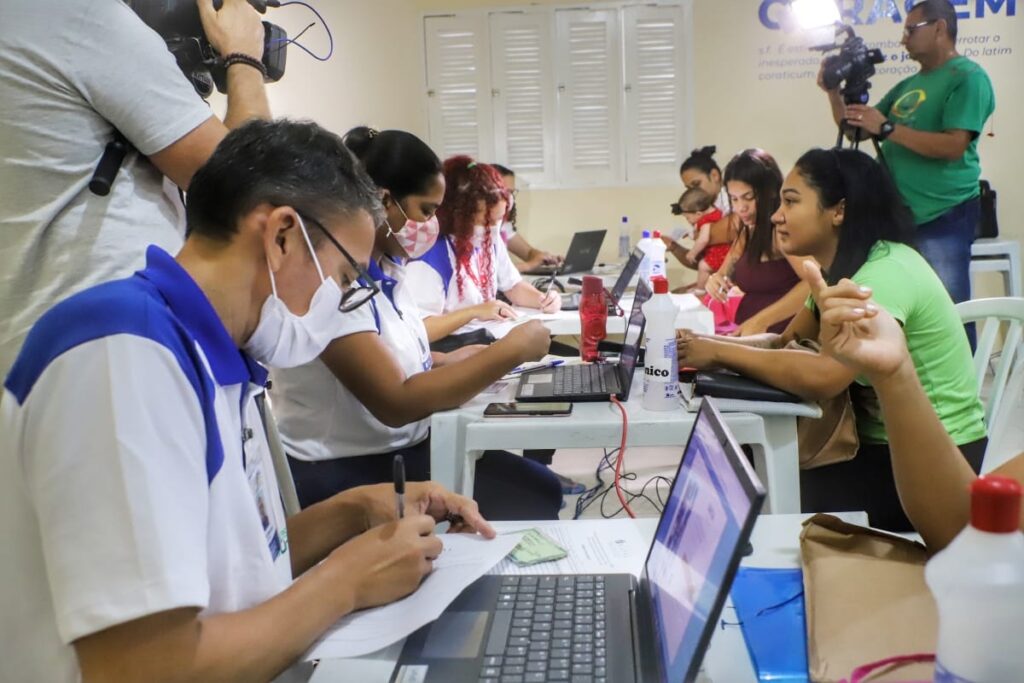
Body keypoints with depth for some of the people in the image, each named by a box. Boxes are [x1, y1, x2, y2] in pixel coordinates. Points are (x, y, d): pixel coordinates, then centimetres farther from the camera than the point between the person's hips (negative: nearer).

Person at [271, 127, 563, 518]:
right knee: (522, 513, -11)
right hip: (344, 474, -8)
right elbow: (395, 403, -28)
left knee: (542, 491, 0)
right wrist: (511, 349, -24)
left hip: (406, 449, 8)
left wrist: (445, 362, -2)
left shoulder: (387, 268, 5)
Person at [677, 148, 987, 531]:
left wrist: (720, 353, -27)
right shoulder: (841, 269, 5)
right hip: (882, 442, 8)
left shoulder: (884, 274, -24)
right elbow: (787, 344, 3)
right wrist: (708, 347, -14)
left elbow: (822, 377, -37)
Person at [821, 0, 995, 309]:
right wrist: (834, 93, 4)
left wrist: (887, 128, -19)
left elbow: (953, 146, -19)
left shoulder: (968, 77, -7)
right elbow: (856, 130, 19)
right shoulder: (908, 85, 17)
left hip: (945, 215, -8)